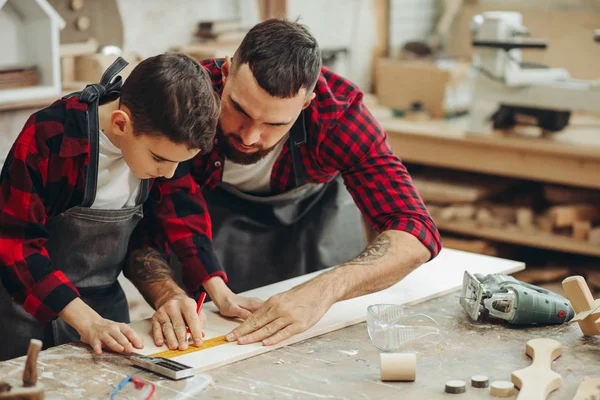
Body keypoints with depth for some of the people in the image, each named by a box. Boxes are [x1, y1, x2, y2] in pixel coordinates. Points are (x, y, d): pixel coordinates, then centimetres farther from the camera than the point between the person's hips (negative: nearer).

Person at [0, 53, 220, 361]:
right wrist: (87, 321, -31)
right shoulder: (49, 137, -27)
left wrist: (166, 294, -20)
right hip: (30, 307, -4)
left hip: (105, 303, 5)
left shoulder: (165, 142, -10)